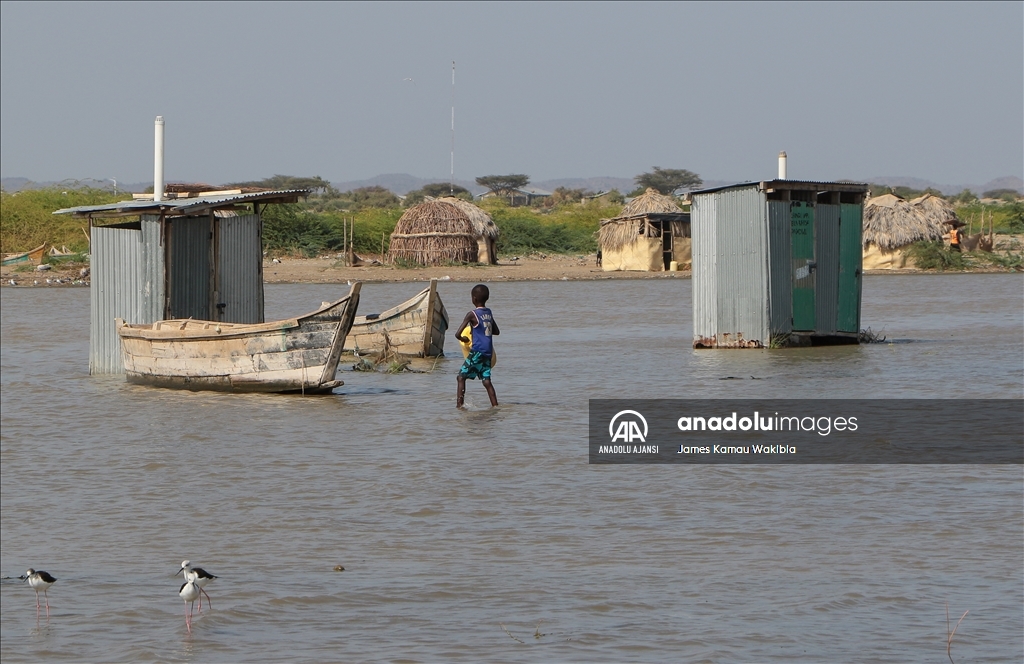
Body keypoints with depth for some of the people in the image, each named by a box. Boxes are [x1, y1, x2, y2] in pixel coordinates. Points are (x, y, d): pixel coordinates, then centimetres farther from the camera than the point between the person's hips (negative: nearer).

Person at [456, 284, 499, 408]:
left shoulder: (472, 315, -10)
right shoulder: (489, 313, 11)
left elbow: (457, 334, -13)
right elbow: (497, 332, 24)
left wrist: (464, 339, 6)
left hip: (477, 351, -7)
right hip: (488, 352, 7)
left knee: (461, 377, 0)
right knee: (486, 380, 8)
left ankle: (459, 405, -8)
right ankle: (495, 406, 2)